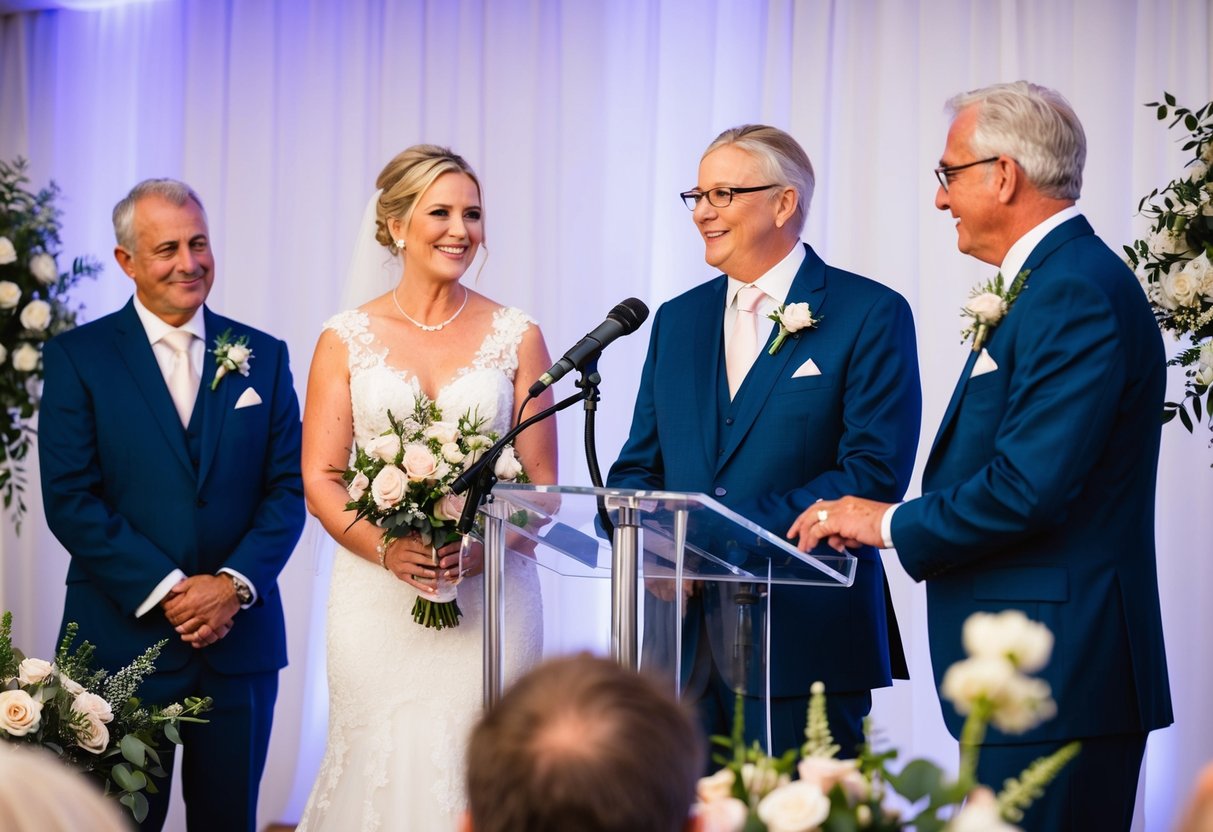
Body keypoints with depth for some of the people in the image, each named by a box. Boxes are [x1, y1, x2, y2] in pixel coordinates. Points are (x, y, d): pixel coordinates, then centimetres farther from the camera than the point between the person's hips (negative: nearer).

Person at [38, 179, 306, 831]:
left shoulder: (263, 357, 9)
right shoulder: (77, 357, 0)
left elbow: (289, 488, 5)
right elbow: (70, 499, -7)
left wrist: (236, 584, -11)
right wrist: (165, 592, -14)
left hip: (240, 637, 2)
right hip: (124, 638, -2)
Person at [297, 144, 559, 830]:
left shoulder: (516, 337, 5)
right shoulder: (348, 339, 5)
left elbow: (541, 481, 4)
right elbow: (319, 478, 2)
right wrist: (388, 550, -15)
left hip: (491, 593, 0)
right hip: (378, 599, 0)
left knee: (476, 772, -5)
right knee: (381, 770, -3)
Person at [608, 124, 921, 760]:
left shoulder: (869, 315, -2)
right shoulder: (678, 320, 17)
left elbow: (875, 474, -12)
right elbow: (636, 468, 17)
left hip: (805, 636, -5)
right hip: (683, 638, 5)